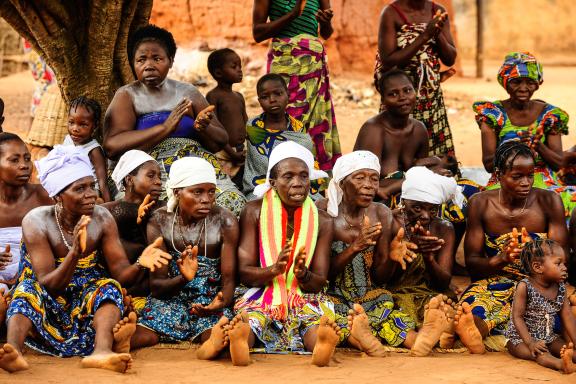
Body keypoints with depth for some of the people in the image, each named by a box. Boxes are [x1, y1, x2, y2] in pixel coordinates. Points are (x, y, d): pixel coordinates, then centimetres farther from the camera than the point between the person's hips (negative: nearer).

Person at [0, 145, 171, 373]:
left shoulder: (102, 219, -5)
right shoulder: (37, 222, -14)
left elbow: (120, 274, -8)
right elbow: (48, 286, -21)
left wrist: (140, 264, -31)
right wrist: (75, 253, -38)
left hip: (89, 305, 3)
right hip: (45, 304, -2)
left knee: (110, 287, -26)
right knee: (27, 291, -32)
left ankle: (102, 350, -51)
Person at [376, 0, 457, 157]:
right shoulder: (391, 13, -9)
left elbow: (450, 59, 6)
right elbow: (388, 62, -15)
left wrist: (438, 33, -13)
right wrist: (424, 36, -20)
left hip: (432, 98, 5)